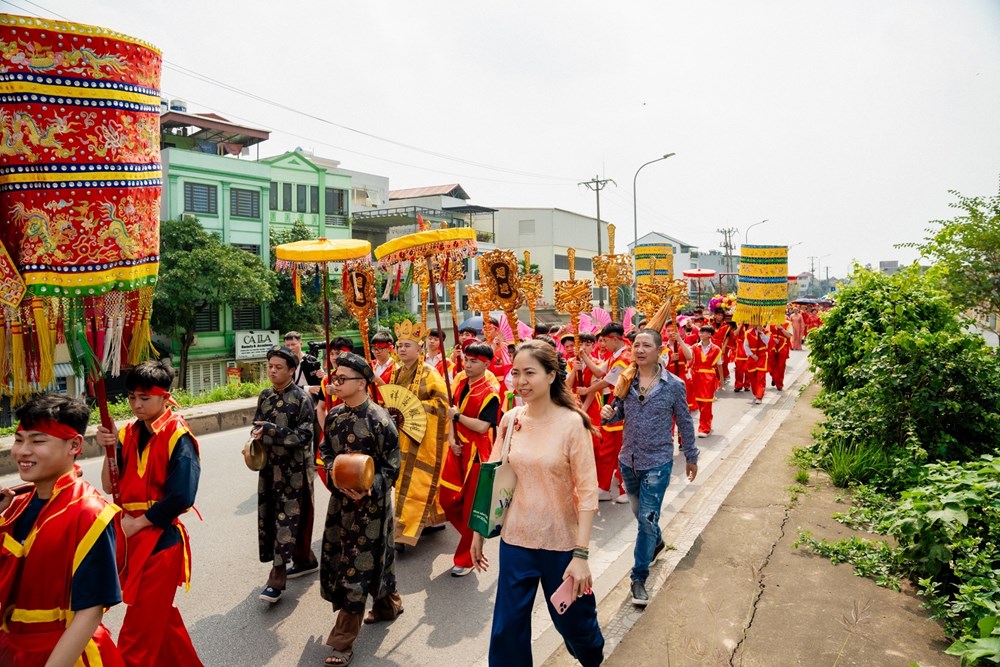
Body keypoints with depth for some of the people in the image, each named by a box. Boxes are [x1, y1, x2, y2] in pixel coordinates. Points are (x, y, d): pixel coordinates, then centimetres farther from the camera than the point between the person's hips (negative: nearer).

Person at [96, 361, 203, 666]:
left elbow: (180, 497, -19)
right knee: (161, 617, 21)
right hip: (131, 536, 7)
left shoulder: (178, 436, -13)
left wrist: (137, 523, -11)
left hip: (160, 539, -7)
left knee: (139, 631, 0)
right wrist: (109, 449, -11)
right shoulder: (129, 433, 6)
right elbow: (110, 486, 3)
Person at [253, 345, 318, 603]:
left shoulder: (301, 398, -11)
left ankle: (277, 577, 0)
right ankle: (305, 560, 32)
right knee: (270, 516, 15)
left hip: (294, 469, -7)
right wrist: (256, 437, -11)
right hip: (270, 466, 7)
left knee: (288, 519, -4)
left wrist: (270, 430, -24)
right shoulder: (265, 396, 7)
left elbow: (304, 435, -17)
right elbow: (257, 425, 12)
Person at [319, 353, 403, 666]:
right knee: (337, 555, 18)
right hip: (341, 496, 7)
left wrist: (369, 489, -28)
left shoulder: (379, 420, -19)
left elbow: (391, 466, -15)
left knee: (359, 562, 0)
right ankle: (388, 605, 41)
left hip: (370, 501, -7)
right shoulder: (334, 415, 1)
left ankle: (343, 640, 13)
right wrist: (331, 472, -7)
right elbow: (326, 450, 13)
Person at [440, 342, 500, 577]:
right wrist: (451, 438, -4)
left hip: (476, 452, -7)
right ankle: (472, 534, 35)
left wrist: (457, 416, -16)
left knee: (471, 507, 3)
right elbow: (453, 414, 11)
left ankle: (466, 558, 18)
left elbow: (482, 426, -25)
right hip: (457, 449, 7)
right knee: (447, 499, 9)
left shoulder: (490, 393, -16)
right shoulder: (460, 383, 6)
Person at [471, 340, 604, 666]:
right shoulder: (510, 420, -4)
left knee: (573, 620, 18)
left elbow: (588, 491, -15)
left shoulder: (571, 423, -15)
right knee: (507, 627, 9)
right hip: (515, 540, 3)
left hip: (561, 542, -3)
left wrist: (581, 554, -20)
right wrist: (478, 532, 8)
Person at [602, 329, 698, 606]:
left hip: (657, 462, -4)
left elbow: (684, 423, 0)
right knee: (640, 513, 21)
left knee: (647, 519, -4)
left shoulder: (674, 385, -10)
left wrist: (691, 457, 7)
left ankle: (639, 578, 9)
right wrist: (608, 413, -16)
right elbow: (619, 413, 8)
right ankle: (656, 542, 51)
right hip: (628, 460, 4)